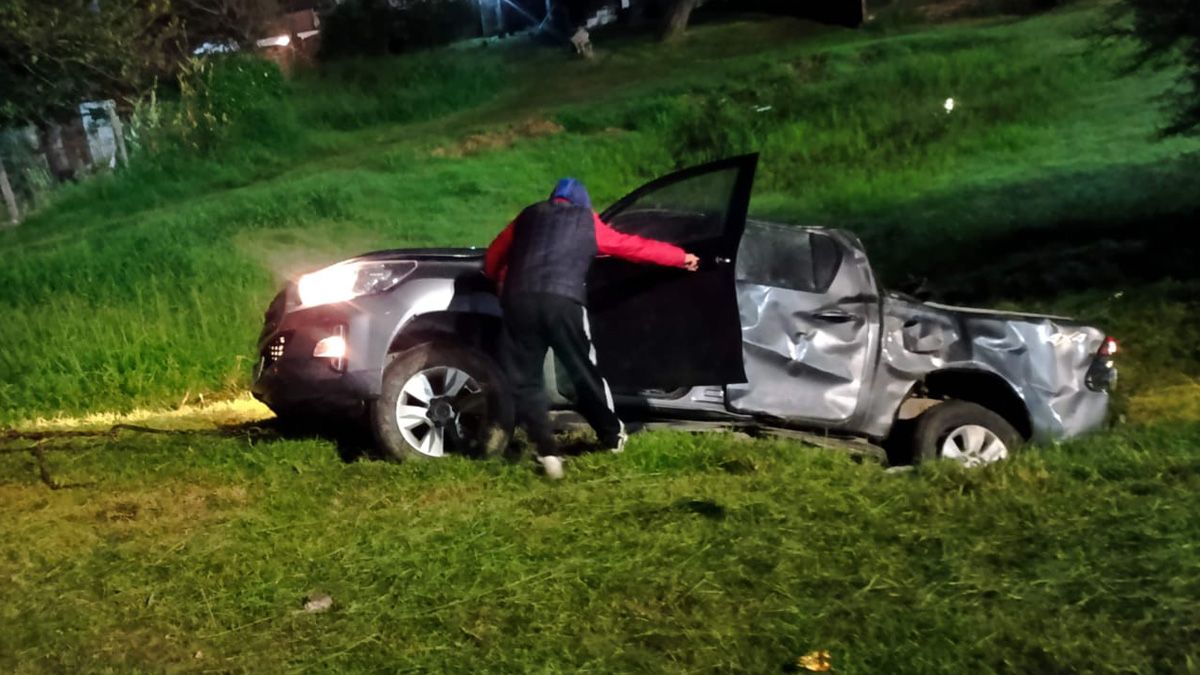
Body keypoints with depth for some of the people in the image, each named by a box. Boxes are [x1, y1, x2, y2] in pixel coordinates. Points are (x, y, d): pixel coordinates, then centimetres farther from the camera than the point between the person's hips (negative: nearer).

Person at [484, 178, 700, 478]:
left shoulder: (529, 216, 27)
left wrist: (503, 281, 53)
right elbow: (637, 247, 28)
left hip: (519, 300, 1)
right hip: (563, 301, -1)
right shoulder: (588, 222, 21)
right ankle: (613, 436, 30)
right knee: (584, 372, 15)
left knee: (524, 379, 9)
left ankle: (546, 451, -1)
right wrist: (682, 258, 41)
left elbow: (493, 257, 32)